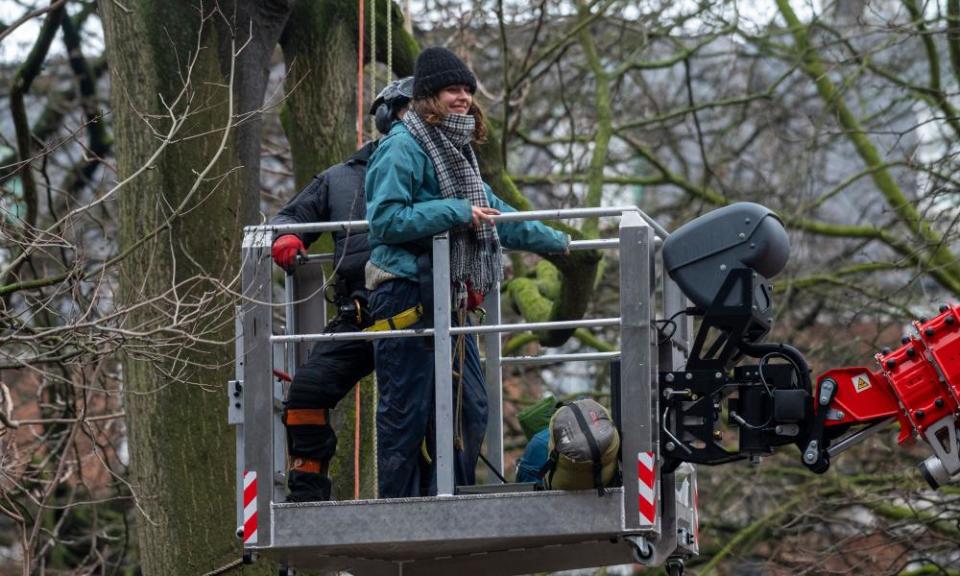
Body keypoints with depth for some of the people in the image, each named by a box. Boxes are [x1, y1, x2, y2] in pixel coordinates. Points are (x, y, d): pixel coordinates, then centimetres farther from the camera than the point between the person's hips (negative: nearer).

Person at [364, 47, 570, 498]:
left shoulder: (454, 152, 20)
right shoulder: (403, 149, -10)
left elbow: (492, 215, 30)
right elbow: (385, 220, -19)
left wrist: (558, 242, 35)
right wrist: (455, 213, -20)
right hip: (407, 294, -9)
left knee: (469, 409, 9)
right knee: (406, 412, -7)